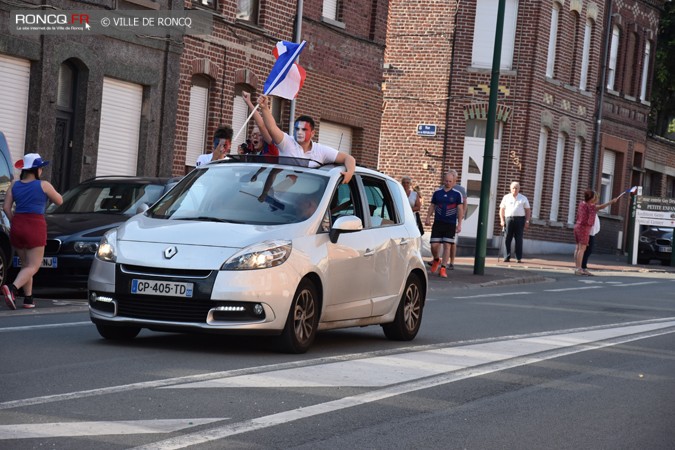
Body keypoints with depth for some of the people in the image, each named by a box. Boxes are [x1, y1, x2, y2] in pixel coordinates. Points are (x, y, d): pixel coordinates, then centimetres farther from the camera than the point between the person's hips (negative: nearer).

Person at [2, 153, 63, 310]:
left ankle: (28, 299, 12)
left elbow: (6, 207, 2)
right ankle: (12, 288, -28)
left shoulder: (14, 185, 7)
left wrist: (14, 222, 13)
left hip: (17, 226, 5)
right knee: (33, 266, -5)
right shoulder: (43, 185, -5)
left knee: (26, 264, 17)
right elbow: (59, 201, 7)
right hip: (35, 227, -5)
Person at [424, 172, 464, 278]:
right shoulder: (437, 193, 8)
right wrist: (428, 218, 0)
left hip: (450, 224, -2)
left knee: (447, 245, -6)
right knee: (434, 245, -2)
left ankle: (443, 268, -2)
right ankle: (436, 260, 28)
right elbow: (432, 206, 13)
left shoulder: (457, 194, 0)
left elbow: (460, 209, 0)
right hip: (438, 223, 2)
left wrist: (459, 224, -6)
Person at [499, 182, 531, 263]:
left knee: (519, 240, -1)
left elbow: (528, 210, 9)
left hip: (520, 219, -1)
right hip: (509, 219, 1)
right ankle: (507, 257, 5)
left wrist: (527, 221, -1)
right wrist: (502, 220, 0)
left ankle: (519, 258, 2)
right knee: (507, 239, -1)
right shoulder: (506, 197, 12)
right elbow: (502, 209, 11)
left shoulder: (523, 198, 10)